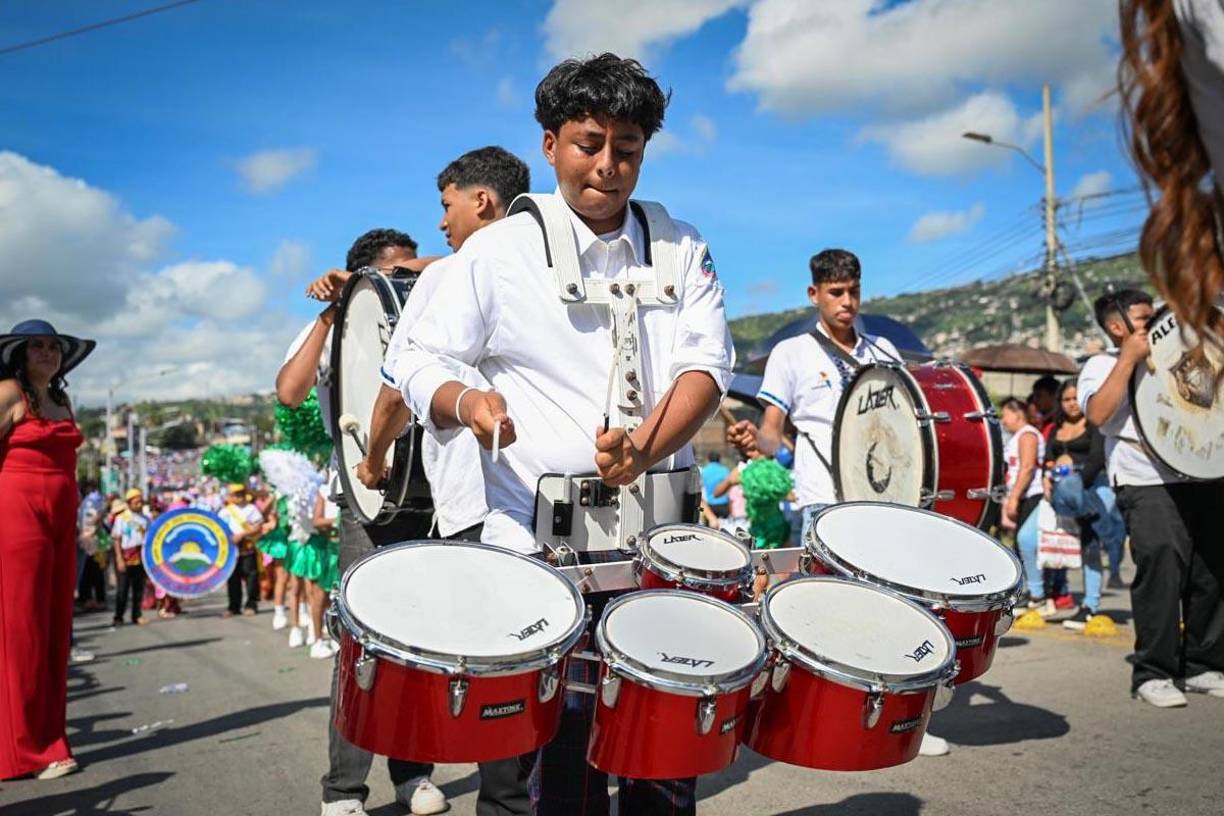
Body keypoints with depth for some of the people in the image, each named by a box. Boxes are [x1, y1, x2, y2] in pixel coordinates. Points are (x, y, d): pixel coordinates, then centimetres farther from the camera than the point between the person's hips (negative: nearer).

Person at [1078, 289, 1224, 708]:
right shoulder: (1102, 366, 5)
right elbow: (1097, 414, -14)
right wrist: (1129, 358, -12)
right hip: (1149, 488, -6)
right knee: (1161, 574, -14)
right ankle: (1153, 674, -3)